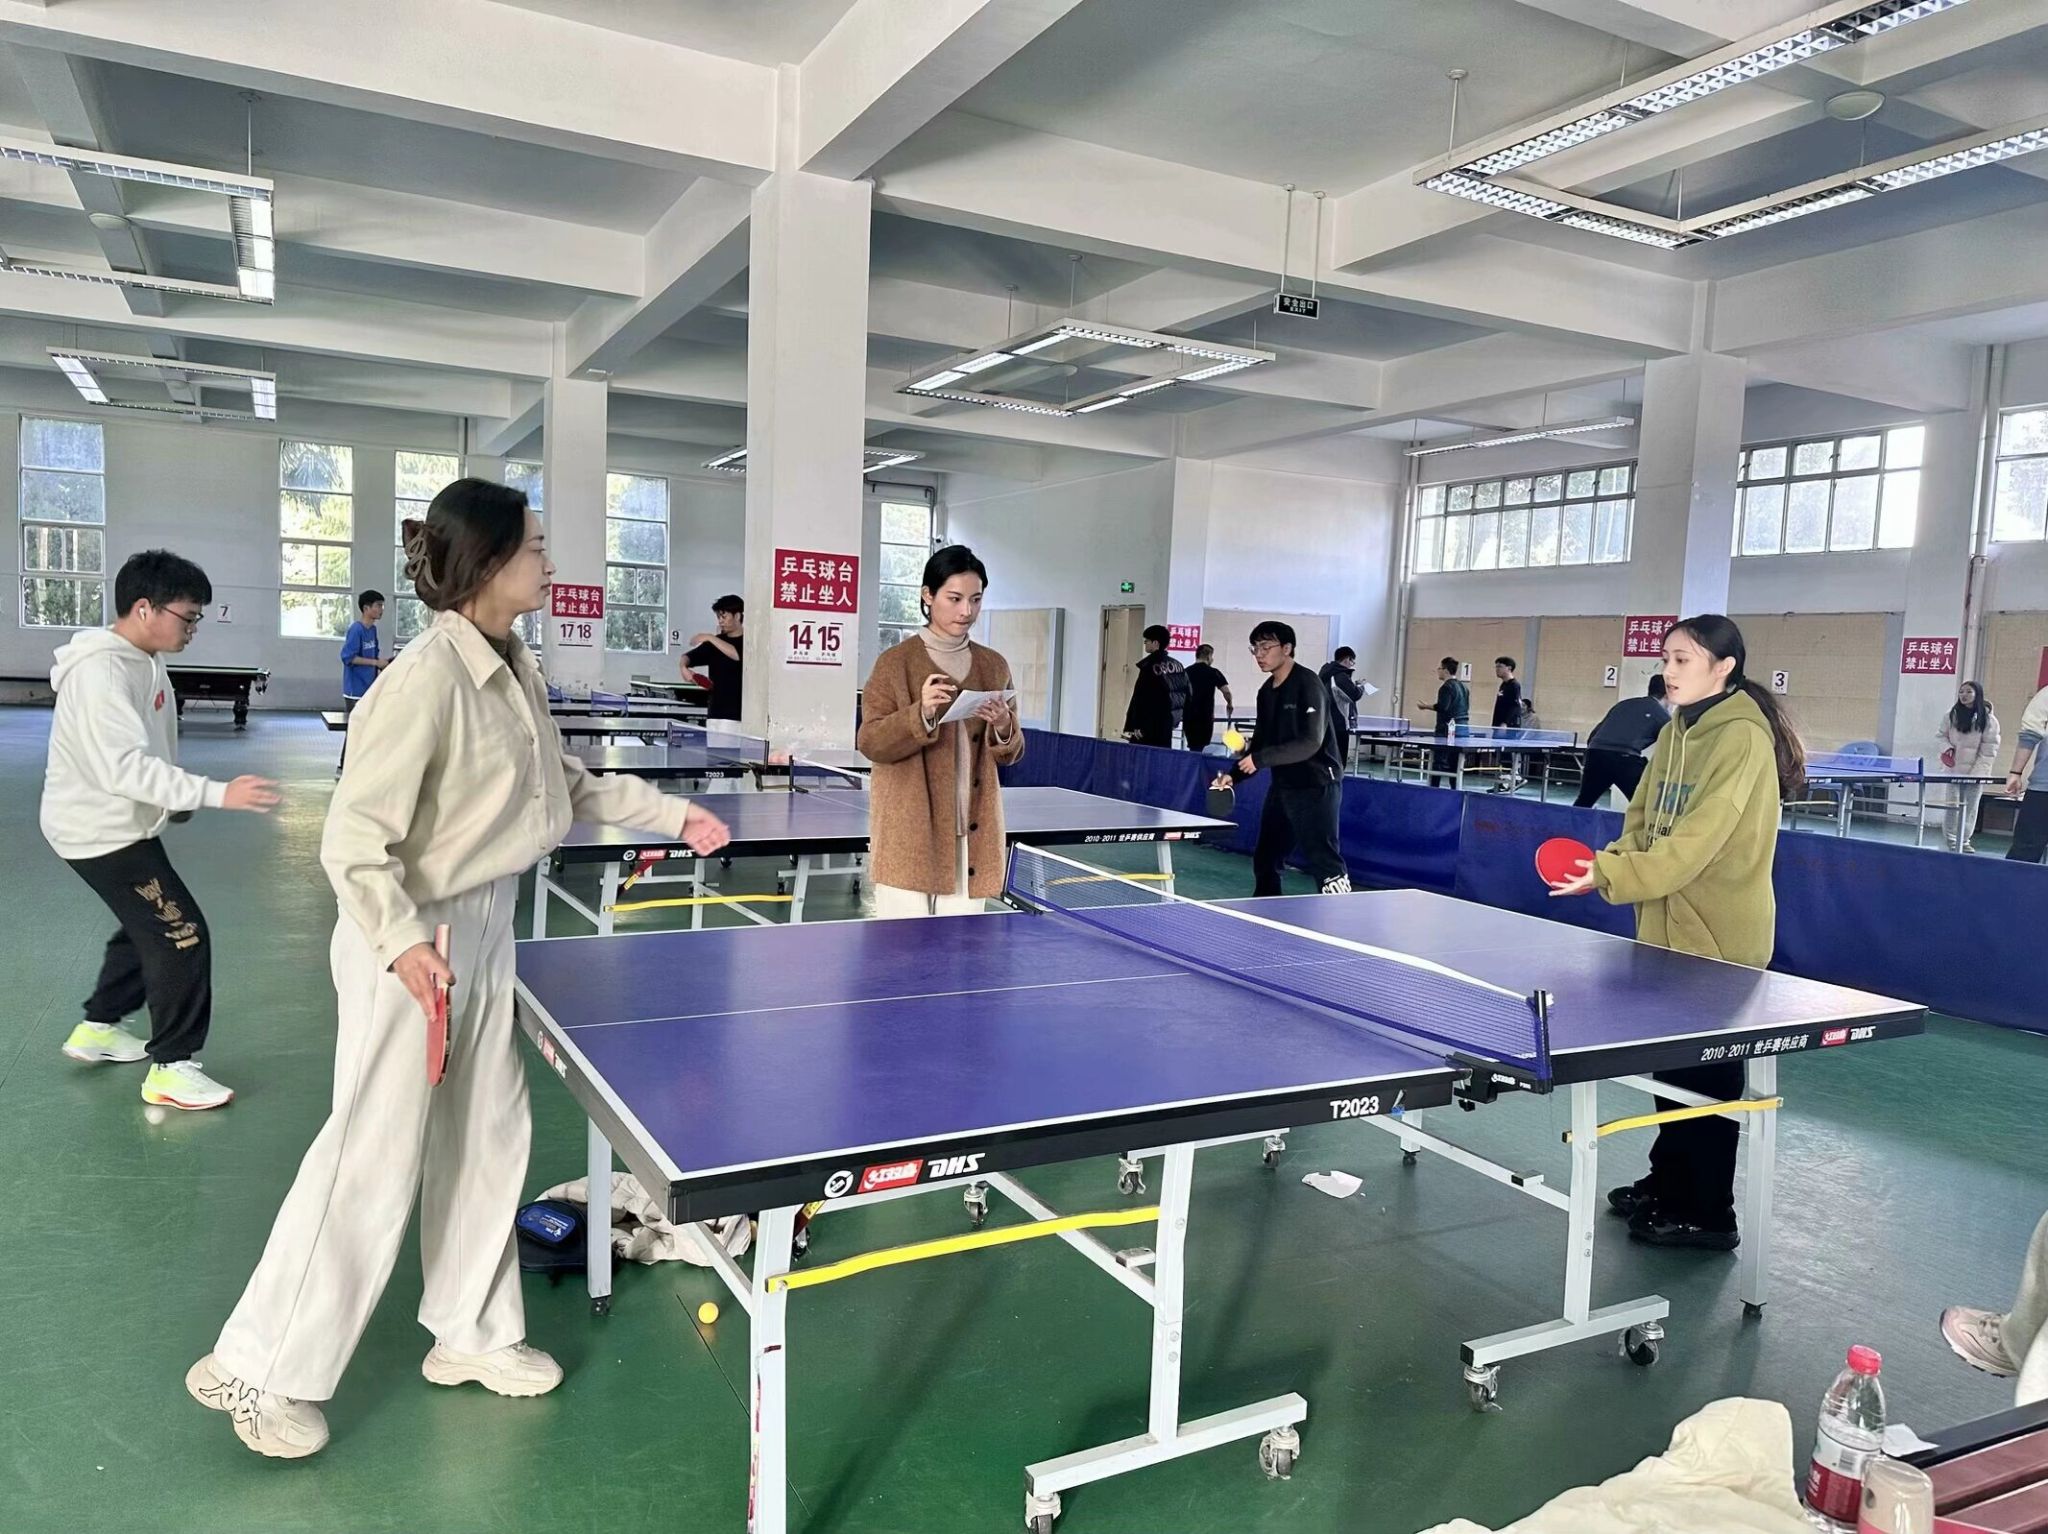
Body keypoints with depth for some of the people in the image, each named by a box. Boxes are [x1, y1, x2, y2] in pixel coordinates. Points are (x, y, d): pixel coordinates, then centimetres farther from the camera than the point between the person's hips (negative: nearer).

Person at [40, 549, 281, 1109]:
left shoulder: (144, 662, 5)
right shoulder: (100, 672, -26)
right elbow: (125, 768, -34)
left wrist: (176, 799, 9)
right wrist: (218, 793, -38)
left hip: (125, 824, 10)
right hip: (100, 831, -10)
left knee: (148, 927, 23)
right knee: (181, 934, -9)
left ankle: (98, 1028, 40)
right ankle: (170, 1068, 1)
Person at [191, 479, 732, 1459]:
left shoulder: (518, 671, 4)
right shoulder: (427, 679, -22)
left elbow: (567, 784, 19)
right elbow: (354, 838, -22)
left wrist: (672, 815, 15)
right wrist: (402, 940, -33)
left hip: (485, 932, 9)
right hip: (412, 944, -8)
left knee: (488, 1138, 16)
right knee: (375, 1160, 2)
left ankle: (469, 1333, 34)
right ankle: (258, 1370, 23)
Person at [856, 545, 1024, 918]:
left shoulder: (994, 666, 10)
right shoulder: (896, 662, -1)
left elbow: (1009, 754, 13)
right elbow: (870, 743, -7)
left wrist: (1003, 729, -9)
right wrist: (921, 714, -22)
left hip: (972, 834, 3)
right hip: (910, 835, -3)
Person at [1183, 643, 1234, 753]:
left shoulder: (1186, 672, 7)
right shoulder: (1213, 672, -4)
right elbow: (1226, 691, -9)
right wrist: (1229, 704, 10)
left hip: (1188, 716, 4)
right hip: (1205, 717, -4)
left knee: (1193, 748, 13)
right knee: (1199, 749, 1)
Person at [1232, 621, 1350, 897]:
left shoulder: (1308, 684, -14)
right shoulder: (1266, 691, 10)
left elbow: (1310, 743, -22)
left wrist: (1260, 759, -22)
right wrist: (1235, 774, 5)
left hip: (1316, 787, -8)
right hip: (1282, 786, 9)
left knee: (1324, 863, -11)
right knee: (1265, 861, 13)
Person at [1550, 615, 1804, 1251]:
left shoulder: (1742, 738, -18)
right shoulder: (1675, 732, 7)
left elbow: (1697, 842, -26)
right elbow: (1644, 821, 12)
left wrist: (1610, 876, -28)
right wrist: (1613, 860, -7)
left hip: (1719, 939, -8)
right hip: (1669, 929, 8)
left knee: (1707, 1077, 4)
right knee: (1669, 1063, 18)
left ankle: (1706, 1214, 18)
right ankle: (1668, 1181, 33)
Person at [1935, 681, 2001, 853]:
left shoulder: (1988, 719, -7)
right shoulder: (1951, 715, 0)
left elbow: (1989, 749, -8)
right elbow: (1941, 735, 12)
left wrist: (1978, 771, -14)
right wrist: (1946, 748, -9)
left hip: (1976, 771, -1)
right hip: (1953, 769, 1)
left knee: (1971, 807, 6)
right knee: (1953, 805, -1)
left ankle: (1964, 840, 16)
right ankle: (1952, 839, 8)